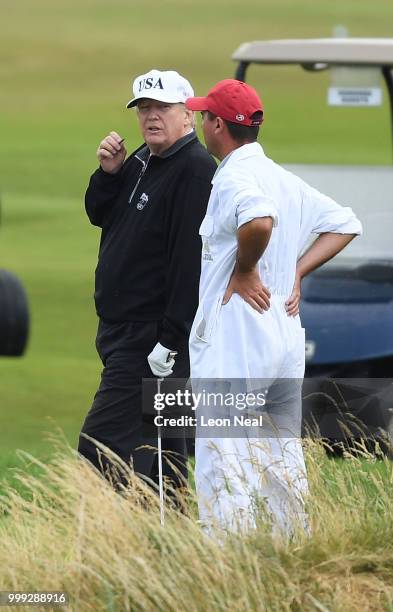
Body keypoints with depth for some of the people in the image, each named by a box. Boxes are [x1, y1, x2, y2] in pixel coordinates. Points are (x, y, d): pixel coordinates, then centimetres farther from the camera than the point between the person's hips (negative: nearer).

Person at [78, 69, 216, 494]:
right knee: (161, 448, 14)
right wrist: (109, 173, -1)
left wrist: (169, 340, -26)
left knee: (101, 447, -16)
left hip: (153, 339, -10)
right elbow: (99, 215, 21)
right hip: (121, 331, 10)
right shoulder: (142, 161, 14)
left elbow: (192, 258, -23)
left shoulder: (196, 171, -16)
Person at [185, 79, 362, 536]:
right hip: (286, 346, 9)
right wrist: (296, 272, 12)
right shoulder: (286, 180, 13)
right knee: (284, 464, 16)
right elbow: (345, 224, 20)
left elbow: (259, 220, -36)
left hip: (232, 350, -9)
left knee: (223, 469, -6)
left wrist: (243, 270, -19)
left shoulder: (233, 178, -14)